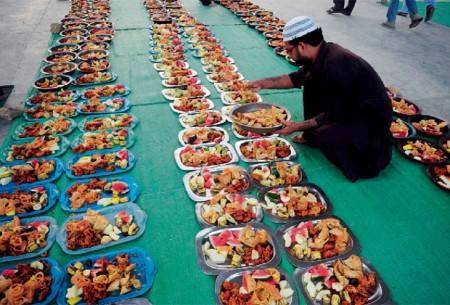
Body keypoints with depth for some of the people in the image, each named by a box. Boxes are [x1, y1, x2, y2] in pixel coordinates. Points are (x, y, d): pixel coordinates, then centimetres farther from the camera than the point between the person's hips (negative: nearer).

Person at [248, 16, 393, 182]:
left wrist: (298, 127, -16)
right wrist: (263, 83, 9)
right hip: (349, 107, 9)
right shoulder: (323, 53, -3)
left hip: (373, 119, -9)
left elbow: (334, 115, -23)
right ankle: (313, 135, 16)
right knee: (311, 81, 5)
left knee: (325, 137, -31)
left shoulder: (336, 66, -31)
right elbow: (297, 78, 14)